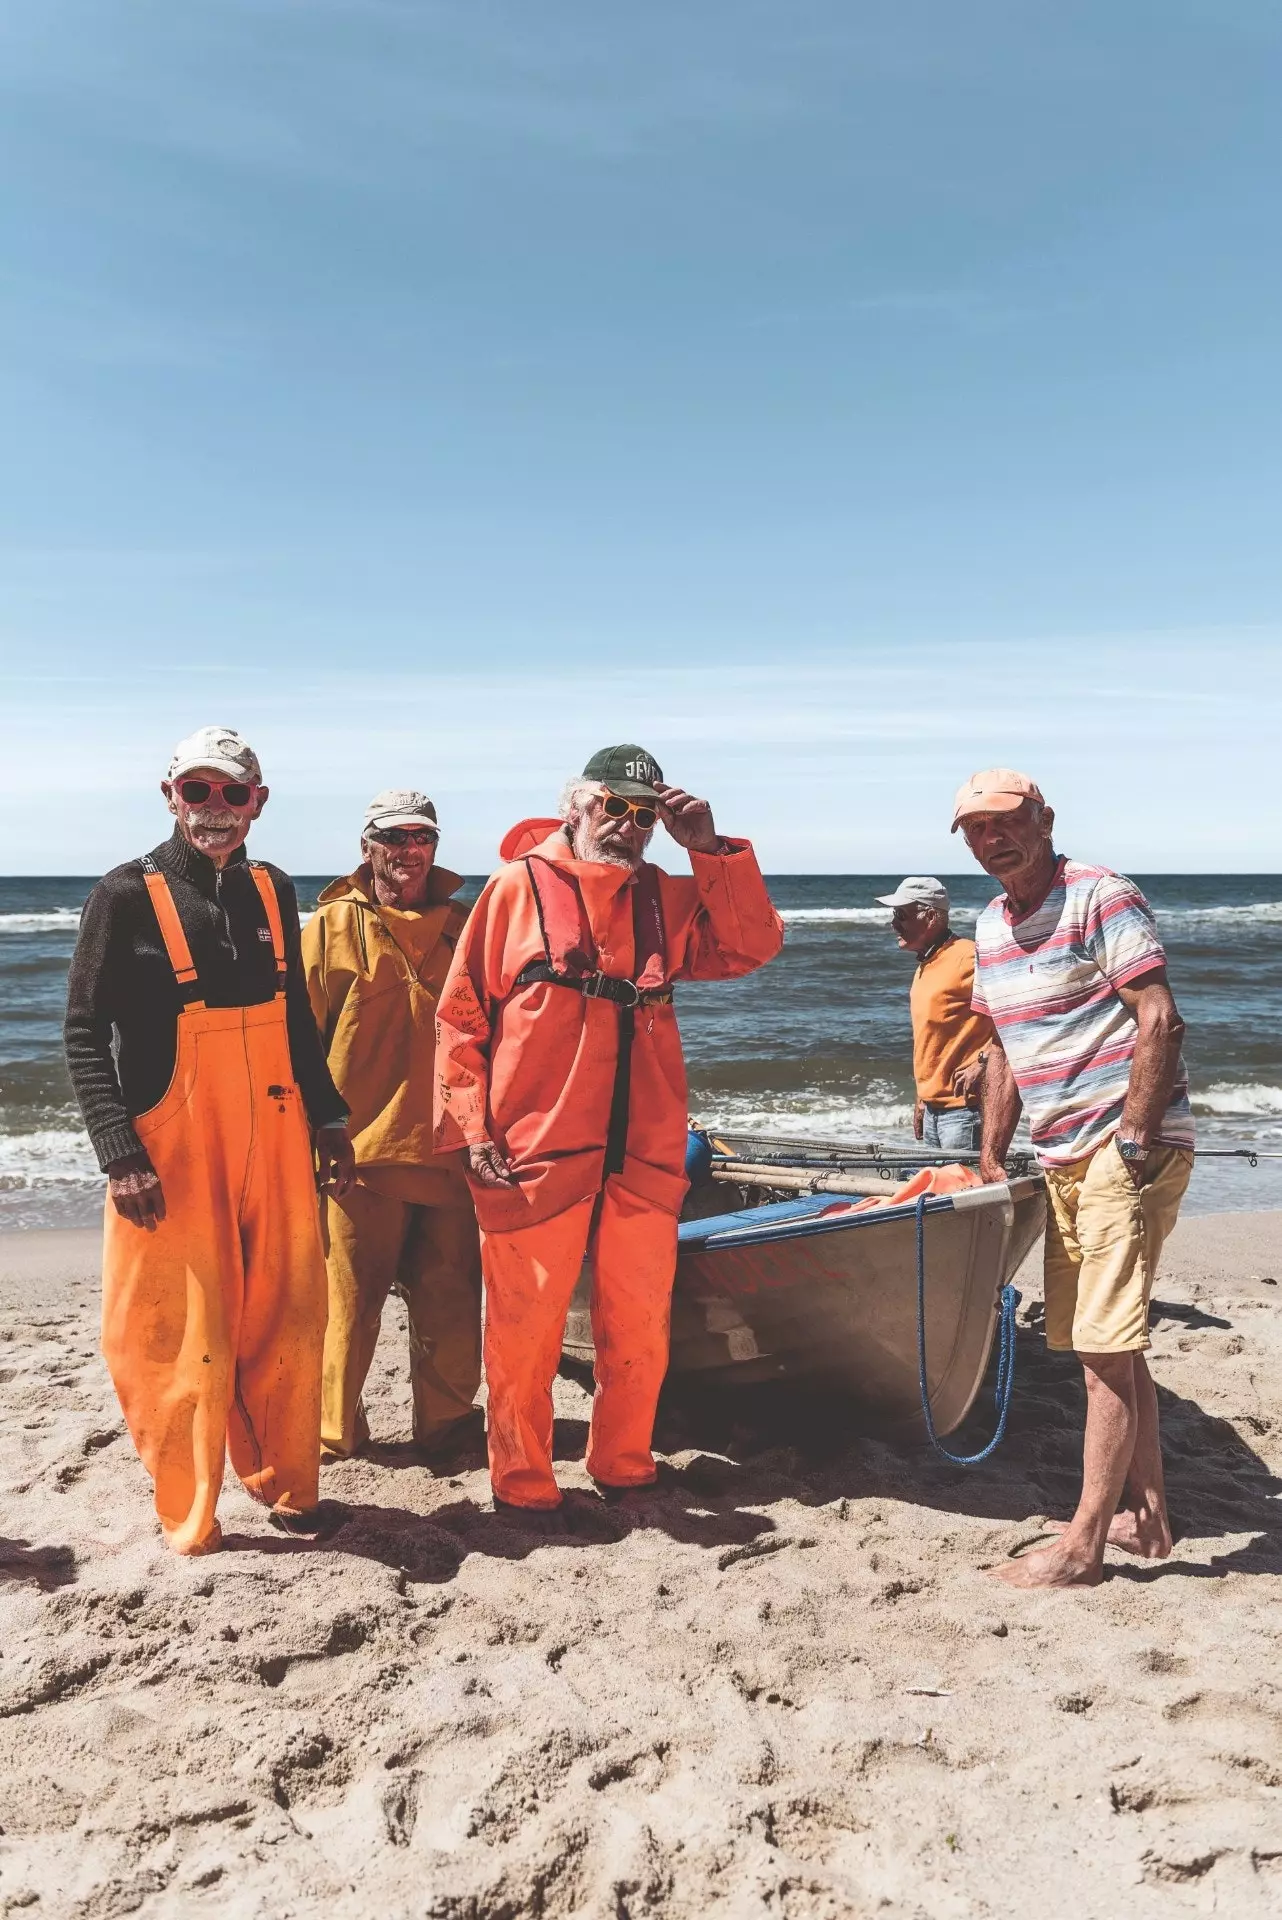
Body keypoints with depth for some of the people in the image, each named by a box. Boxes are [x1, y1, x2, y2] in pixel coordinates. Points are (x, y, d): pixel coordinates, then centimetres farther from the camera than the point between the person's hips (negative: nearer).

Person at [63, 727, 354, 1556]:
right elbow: (86, 1035, -7)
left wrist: (329, 1120, 13)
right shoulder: (128, 896, -5)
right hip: (172, 1156, -4)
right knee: (183, 1334, 2)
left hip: (274, 1146, 5)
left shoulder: (274, 893, 9)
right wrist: (120, 1154, -14)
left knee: (286, 1321, 10)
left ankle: (285, 1483, 30)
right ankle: (189, 1517, 21)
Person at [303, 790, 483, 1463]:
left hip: (448, 1148, 3)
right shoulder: (333, 926, 2)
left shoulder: (461, 927, 11)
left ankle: (446, 1422, 26)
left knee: (450, 1296, 10)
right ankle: (333, 1430, 21)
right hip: (360, 1147, -3)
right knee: (350, 1293, 4)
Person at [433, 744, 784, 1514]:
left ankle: (624, 1467, 30)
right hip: (534, 1153, -4)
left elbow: (753, 946, 1)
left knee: (640, 1325, 12)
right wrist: (473, 1126, -7)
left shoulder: (668, 898, 13)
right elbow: (461, 1014, -1)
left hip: (644, 1154, 4)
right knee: (526, 1328, 3)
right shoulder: (519, 887, 1)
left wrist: (709, 849, -4)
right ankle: (522, 1484, 20)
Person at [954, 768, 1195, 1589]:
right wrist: (990, 1159, 16)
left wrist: (1134, 1143, -20)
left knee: (1108, 1345, -5)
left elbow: (1160, 1020, -17)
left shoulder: (1101, 897, -11)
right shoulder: (991, 929, 13)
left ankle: (1083, 1544, 3)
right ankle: (1148, 1516, 28)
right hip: (1064, 1157, 9)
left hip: (1128, 1149, -8)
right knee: (1108, 1342, 14)